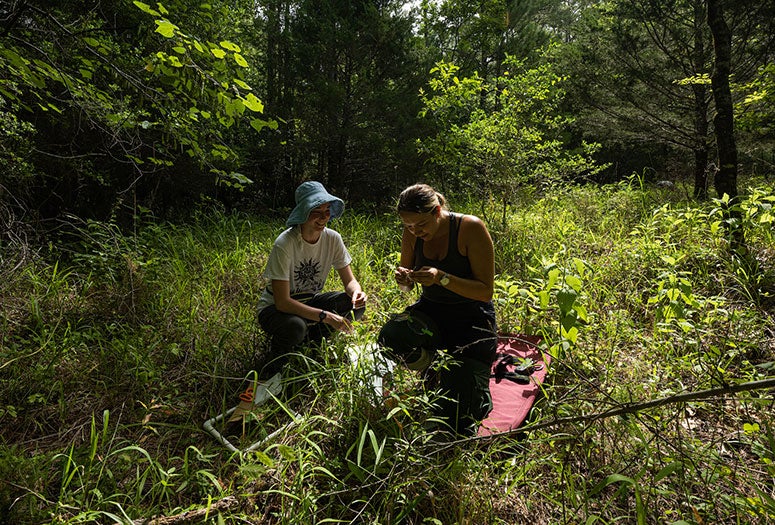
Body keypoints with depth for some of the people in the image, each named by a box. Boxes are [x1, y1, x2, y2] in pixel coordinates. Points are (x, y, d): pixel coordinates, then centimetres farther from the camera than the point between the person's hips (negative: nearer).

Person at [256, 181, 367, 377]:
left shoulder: (333, 238, -12)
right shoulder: (284, 244, -27)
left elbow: (350, 280, -5)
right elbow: (282, 302, -29)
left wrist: (356, 292, -30)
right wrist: (325, 316, -37)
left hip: (310, 301, 6)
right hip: (275, 308, -5)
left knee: (356, 305, -17)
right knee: (295, 326, -39)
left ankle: (307, 339, 2)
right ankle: (277, 351, -2)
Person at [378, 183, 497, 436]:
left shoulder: (471, 228, -20)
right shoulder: (412, 232, -6)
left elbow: (486, 291, -19)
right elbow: (409, 284, 8)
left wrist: (442, 278, -32)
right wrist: (404, 279, -17)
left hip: (472, 316, -4)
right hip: (431, 311, 5)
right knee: (390, 336, -30)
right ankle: (437, 368, 1)